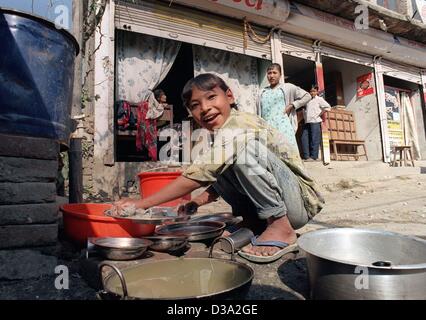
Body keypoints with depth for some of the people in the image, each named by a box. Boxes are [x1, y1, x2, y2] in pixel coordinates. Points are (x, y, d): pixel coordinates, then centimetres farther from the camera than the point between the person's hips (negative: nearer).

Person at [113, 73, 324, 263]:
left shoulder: (239, 126, -21)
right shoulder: (224, 134, 9)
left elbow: (196, 176, -27)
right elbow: (223, 178, 14)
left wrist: (141, 203, -20)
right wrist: (196, 203, -1)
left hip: (301, 202, -8)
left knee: (245, 147, -29)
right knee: (214, 166, 0)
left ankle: (281, 228, -17)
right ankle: (253, 223, 4)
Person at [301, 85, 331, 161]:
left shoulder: (319, 99, 6)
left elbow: (327, 107, -4)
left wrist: (319, 115, -8)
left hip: (315, 122, -6)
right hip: (307, 122, 6)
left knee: (314, 140, -7)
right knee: (304, 139, -2)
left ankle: (313, 157, -5)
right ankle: (306, 156, 0)